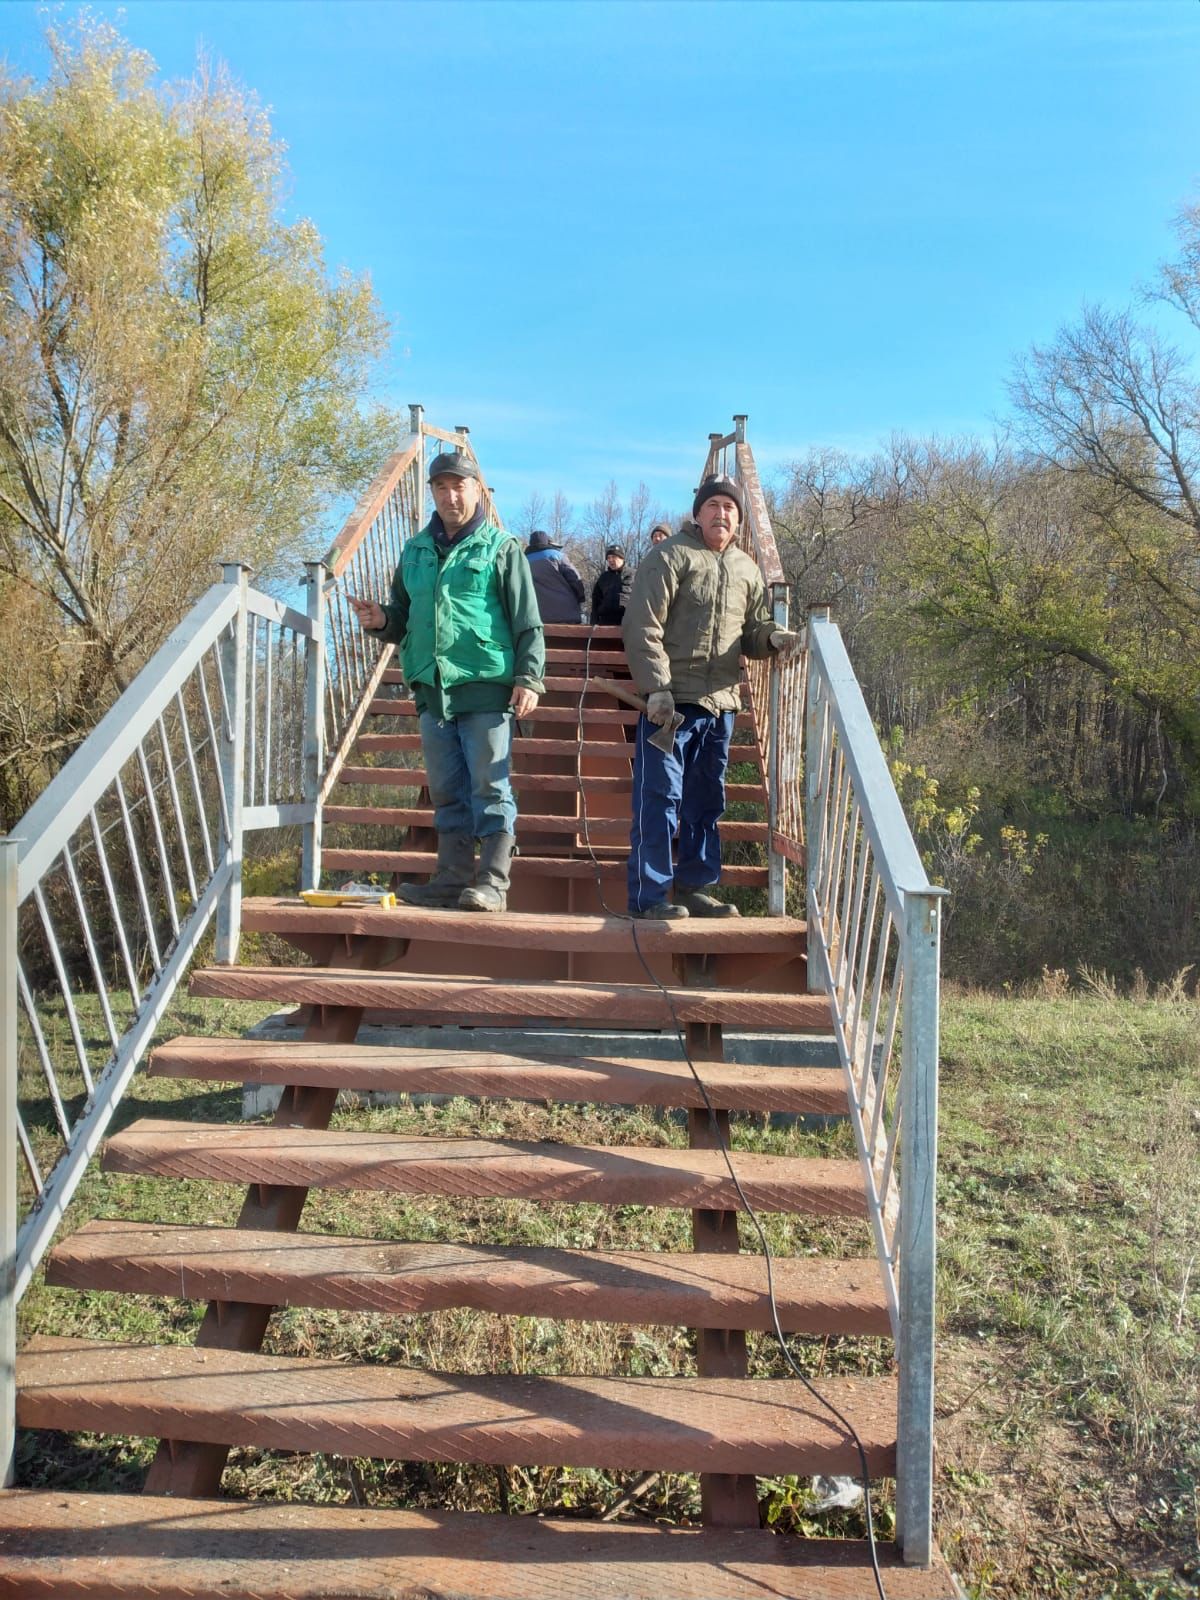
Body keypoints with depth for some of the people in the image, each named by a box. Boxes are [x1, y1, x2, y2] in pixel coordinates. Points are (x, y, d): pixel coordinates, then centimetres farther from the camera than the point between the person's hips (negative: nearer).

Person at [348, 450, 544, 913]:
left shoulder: (500, 547, 3)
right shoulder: (416, 550, 17)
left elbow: (527, 623, -2)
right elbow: (403, 618, 25)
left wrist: (528, 677, -12)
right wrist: (382, 620, 3)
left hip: (487, 688, -5)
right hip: (432, 689, 6)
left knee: (490, 788, -4)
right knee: (447, 792, 9)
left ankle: (492, 882, -1)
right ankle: (453, 879, 16)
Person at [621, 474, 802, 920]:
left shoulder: (747, 570, 16)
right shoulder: (671, 556, -3)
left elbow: (750, 631, 20)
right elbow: (642, 627, -9)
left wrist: (772, 637, -5)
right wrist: (656, 688, -17)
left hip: (721, 703, 7)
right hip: (669, 701, -6)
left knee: (706, 802, 13)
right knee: (660, 798, -6)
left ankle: (694, 888, 23)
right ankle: (648, 895, 0)